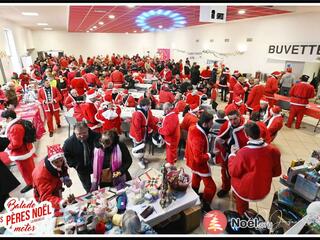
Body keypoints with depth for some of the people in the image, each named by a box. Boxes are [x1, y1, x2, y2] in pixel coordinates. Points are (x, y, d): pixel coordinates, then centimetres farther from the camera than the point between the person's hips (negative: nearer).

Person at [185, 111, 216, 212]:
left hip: (193, 161, 10)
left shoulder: (194, 128, -11)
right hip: (199, 163, -10)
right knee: (211, 186, 5)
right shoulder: (198, 138, -39)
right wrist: (210, 155, -23)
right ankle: (205, 205, 24)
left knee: (196, 179, 32)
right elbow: (199, 158, -35)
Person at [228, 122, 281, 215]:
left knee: (235, 177, 23)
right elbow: (277, 172, -1)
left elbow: (233, 172, -14)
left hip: (246, 191, -4)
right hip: (264, 190, 5)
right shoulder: (273, 150, -17)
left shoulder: (243, 153, -31)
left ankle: (242, 214, 40)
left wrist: (232, 155, -2)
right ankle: (245, 212, 44)